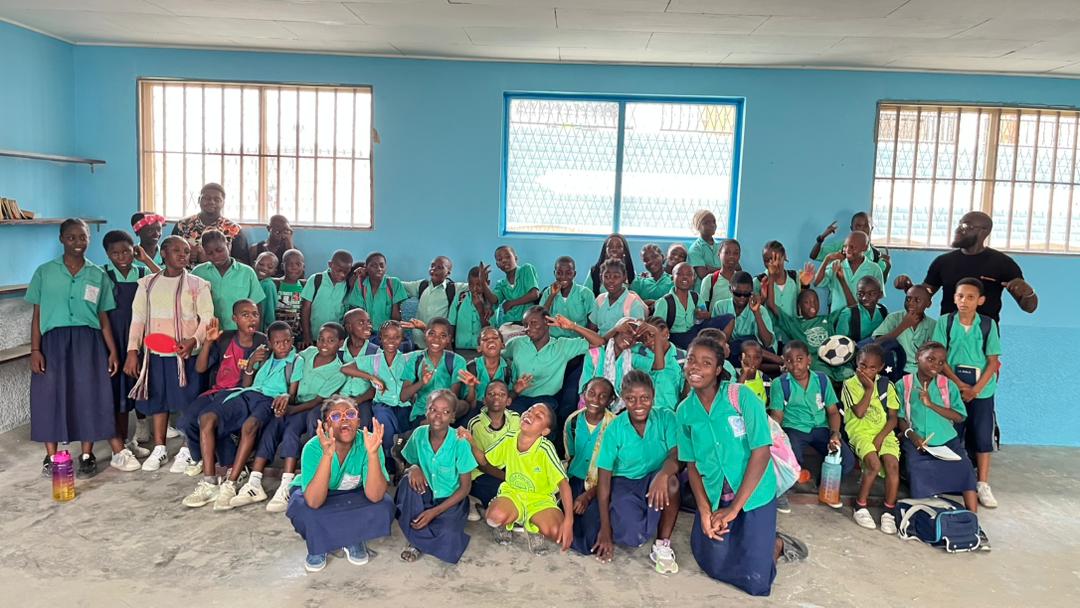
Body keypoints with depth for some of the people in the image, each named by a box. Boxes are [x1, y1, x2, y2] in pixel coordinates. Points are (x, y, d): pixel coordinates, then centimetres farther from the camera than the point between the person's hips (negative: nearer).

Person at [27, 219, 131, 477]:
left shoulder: (98, 275, 7)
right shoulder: (45, 272, 4)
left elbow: (103, 317, 8)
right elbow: (37, 314, 3)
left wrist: (113, 350, 3)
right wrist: (35, 349, -5)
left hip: (88, 341, 1)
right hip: (54, 340, -1)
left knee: (89, 396, 0)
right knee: (51, 396, 2)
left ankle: (87, 456, 12)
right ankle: (51, 457, 15)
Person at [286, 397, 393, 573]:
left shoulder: (367, 442, -27)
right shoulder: (314, 447, -30)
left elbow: (374, 496, -34)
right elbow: (314, 502, -40)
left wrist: (373, 453, -48)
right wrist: (327, 454, -51)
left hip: (352, 496, 1)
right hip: (315, 495, -1)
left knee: (385, 506, -27)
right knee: (301, 507, -34)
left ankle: (353, 540, 5)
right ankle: (318, 546, 1)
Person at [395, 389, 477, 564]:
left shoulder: (460, 443, -19)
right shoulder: (419, 434, -10)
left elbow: (465, 487, -12)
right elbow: (408, 463, 5)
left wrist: (434, 512, -19)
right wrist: (413, 469, -22)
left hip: (451, 500, -3)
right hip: (425, 496, 3)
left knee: (447, 542, -31)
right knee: (408, 482, -28)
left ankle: (417, 539, 3)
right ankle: (416, 538, -11)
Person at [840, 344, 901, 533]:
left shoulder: (886, 385, 7)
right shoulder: (850, 384, -1)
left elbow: (893, 418, 4)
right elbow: (859, 413, -13)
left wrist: (880, 437, -11)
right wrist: (869, 388, -10)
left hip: (883, 432, 3)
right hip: (860, 432, -3)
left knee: (892, 464, -24)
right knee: (874, 463, -28)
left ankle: (889, 512, -11)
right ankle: (860, 506, -8)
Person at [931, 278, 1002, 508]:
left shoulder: (989, 324, -2)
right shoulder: (945, 322, -3)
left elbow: (993, 361, -3)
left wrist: (975, 389, -11)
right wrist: (959, 384, -11)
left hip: (982, 388, 0)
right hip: (952, 385, 0)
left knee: (983, 435, 1)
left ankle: (983, 485, 8)